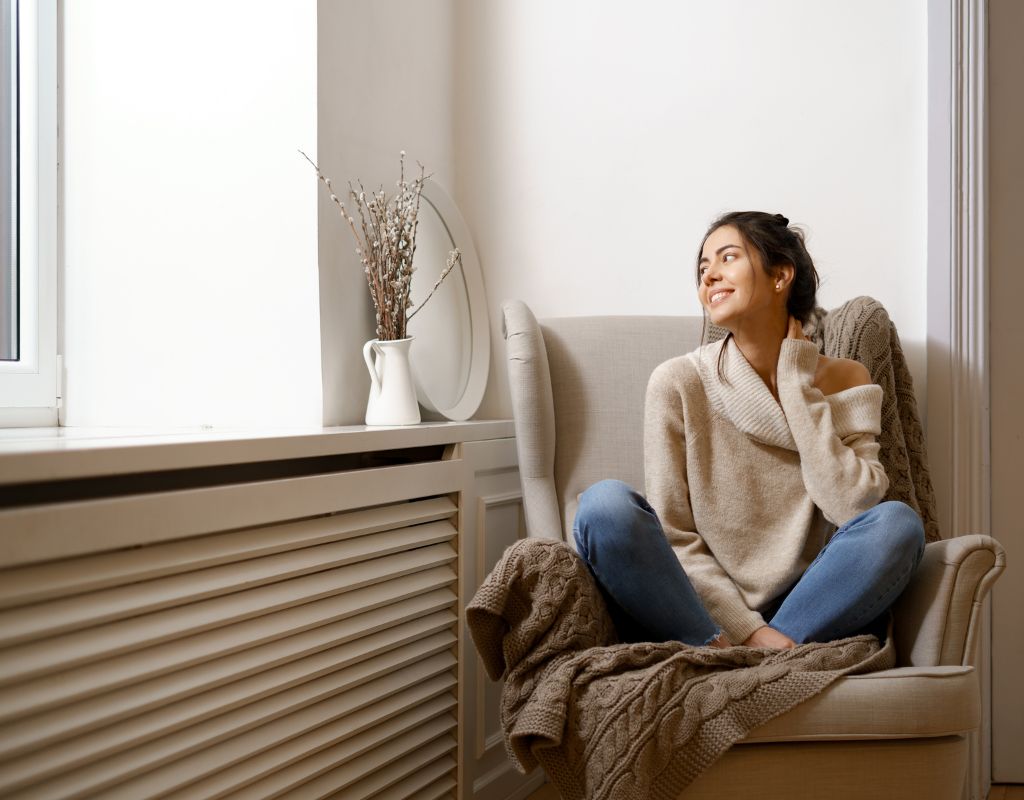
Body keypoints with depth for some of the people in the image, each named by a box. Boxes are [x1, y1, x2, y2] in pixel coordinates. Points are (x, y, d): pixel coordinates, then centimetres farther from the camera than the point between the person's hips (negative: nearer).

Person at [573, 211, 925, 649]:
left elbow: (854, 507, -12)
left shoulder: (842, 381, 4)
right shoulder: (678, 383, -2)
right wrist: (746, 629, -17)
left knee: (897, 522, -25)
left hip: (808, 609, 2)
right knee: (605, 502, -25)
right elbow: (672, 539, -5)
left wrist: (796, 382, -8)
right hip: (702, 615, -1)